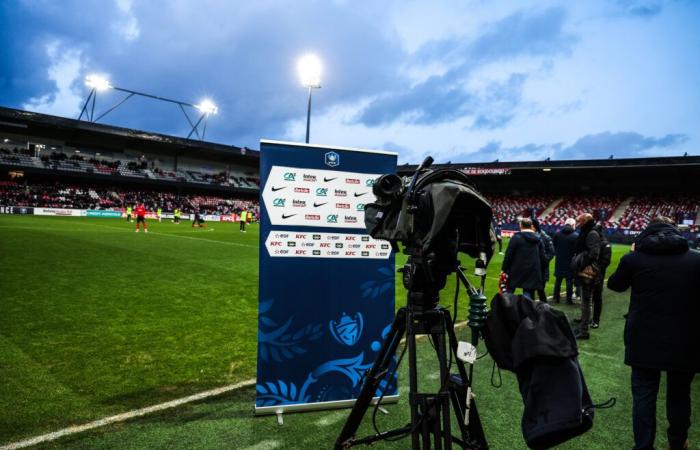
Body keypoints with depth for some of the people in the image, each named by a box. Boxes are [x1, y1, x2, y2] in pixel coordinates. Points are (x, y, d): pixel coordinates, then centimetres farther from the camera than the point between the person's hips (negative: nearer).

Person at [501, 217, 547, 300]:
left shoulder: (516, 237, -8)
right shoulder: (538, 240, 8)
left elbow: (508, 255, -11)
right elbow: (543, 258, 10)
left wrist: (504, 269, -5)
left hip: (517, 271, -4)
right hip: (533, 274, 4)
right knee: (528, 295, 8)